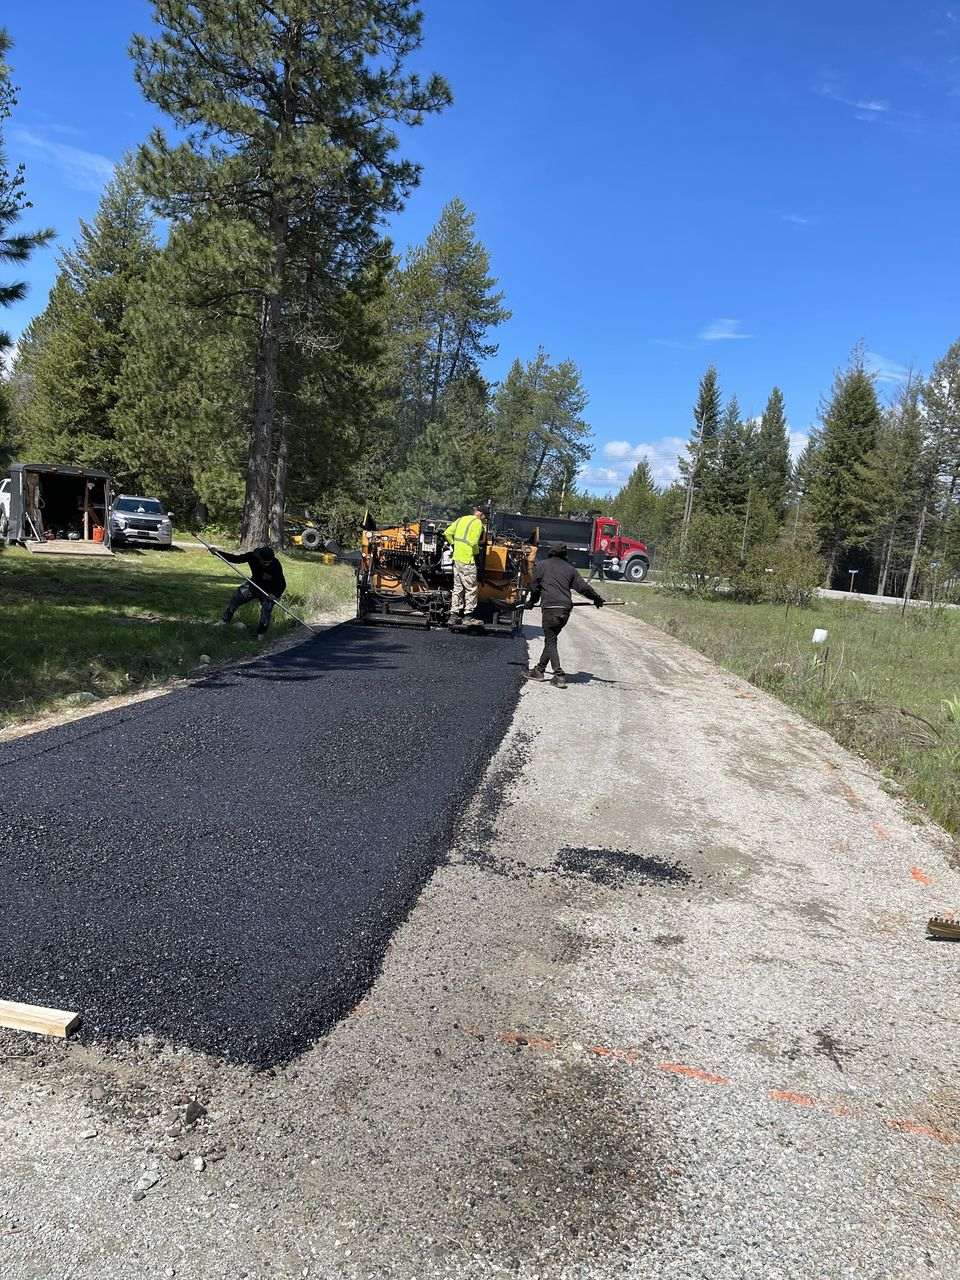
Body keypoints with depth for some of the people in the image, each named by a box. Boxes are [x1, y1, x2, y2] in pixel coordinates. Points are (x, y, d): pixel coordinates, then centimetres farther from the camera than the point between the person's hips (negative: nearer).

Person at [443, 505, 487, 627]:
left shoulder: (461, 519, 16)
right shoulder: (477, 523, -8)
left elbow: (447, 533, 13)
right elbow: (473, 542, -18)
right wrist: (477, 552, 0)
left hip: (457, 557, 8)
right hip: (467, 559, -8)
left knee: (458, 588, 12)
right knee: (471, 589, 1)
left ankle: (454, 616, 13)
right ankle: (468, 616, 5)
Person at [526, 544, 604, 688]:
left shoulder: (541, 565, 8)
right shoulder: (569, 568, 15)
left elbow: (535, 587, 8)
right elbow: (583, 587, 13)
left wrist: (533, 601, 25)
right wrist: (597, 598, 26)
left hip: (550, 608, -4)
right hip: (565, 610, 4)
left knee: (550, 642, -1)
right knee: (551, 639, 16)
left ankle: (559, 675, -11)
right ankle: (539, 670, 24)